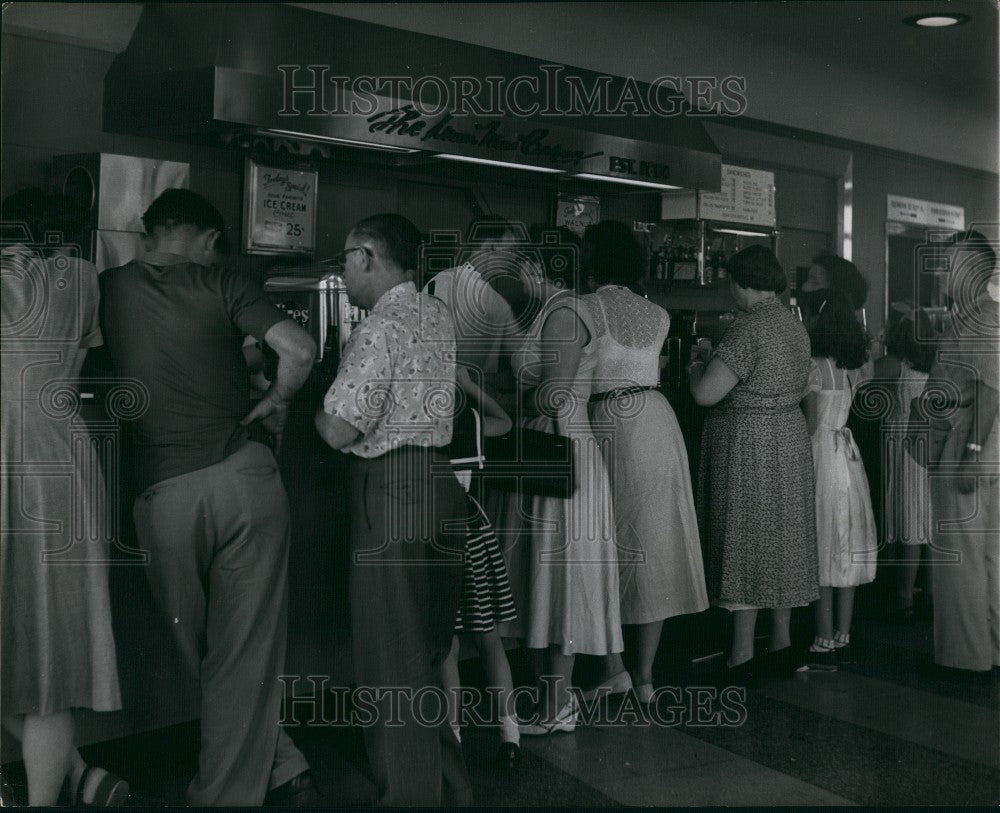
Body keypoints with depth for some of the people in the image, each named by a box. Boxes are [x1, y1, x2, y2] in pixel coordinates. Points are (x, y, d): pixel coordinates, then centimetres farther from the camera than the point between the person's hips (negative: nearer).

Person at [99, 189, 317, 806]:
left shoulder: (107, 290, 7)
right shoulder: (223, 285, 0)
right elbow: (300, 350, -11)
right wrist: (275, 403, 6)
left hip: (165, 493, 2)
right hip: (244, 476, -1)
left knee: (200, 654, 18)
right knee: (246, 651, 8)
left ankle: (281, 767, 24)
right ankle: (228, 793, 17)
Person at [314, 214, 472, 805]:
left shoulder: (381, 327, -15)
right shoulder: (438, 314, 12)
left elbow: (340, 431, -17)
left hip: (391, 493, -9)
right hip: (442, 484, 9)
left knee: (393, 663, 3)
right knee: (431, 652, 20)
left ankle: (411, 793, 13)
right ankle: (450, 787, 33)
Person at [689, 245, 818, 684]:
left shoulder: (747, 328, -19)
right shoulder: (795, 324, 9)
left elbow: (706, 394, -24)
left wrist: (697, 365, -2)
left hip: (747, 441, -8)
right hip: (790, 435, 9)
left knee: (745, 539, -1)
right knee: (782, 538, 14)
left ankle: (741, 656, 6)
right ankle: (782, 643, 24)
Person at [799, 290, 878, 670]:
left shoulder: (815, 366, -13)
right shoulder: (853, 367, 7)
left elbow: (811, 423, -14)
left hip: (822, 454, -7)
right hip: (848, 453, 7)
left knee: (823, 549, -3)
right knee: (846, 549, 10)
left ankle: (825, 645, 0)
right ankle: (842, 637, 19)